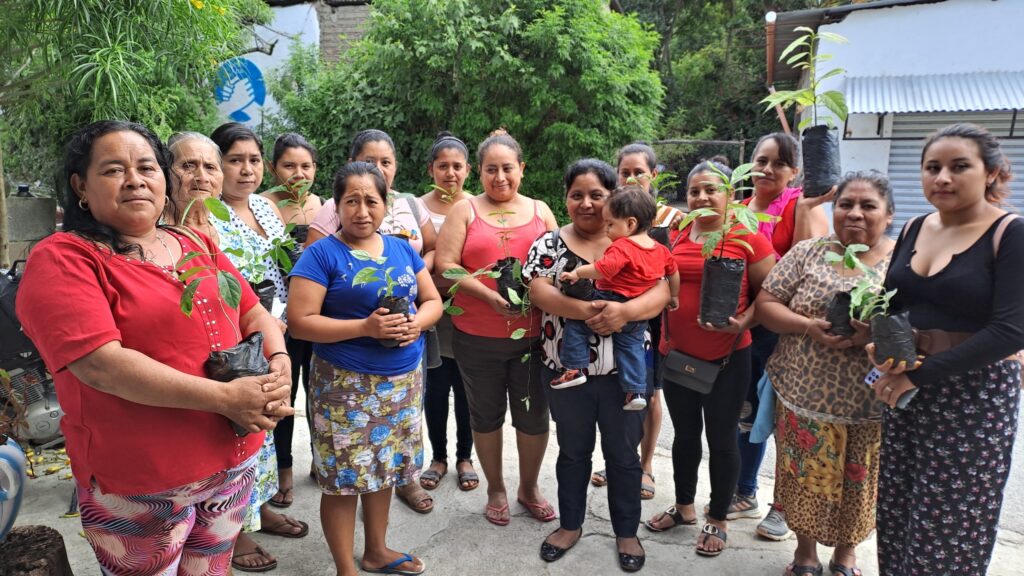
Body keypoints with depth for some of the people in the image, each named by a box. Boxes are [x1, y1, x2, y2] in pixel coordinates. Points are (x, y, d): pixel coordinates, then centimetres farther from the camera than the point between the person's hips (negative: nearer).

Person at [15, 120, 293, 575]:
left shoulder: (198, 246, 9)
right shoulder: (61, 259, -11)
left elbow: (254, 314, 10)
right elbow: (100, 363, -23)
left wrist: (278, 363, -12)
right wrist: (223, 397, -25)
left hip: (235, 461, 6)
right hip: (139, 485, -5)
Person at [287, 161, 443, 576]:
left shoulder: (402, 249, 8)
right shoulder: (321, 254, -9)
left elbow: (433, 300, 12)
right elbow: (299, 321, -15)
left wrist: (417, 323, -10)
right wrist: (364, 327, -22)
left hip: (403, 380, 5)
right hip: (346, 385, -5)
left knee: (385, 466, 16)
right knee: (345, 476, 2)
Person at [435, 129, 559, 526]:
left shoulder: (540, 211, 10)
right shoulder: (465, 211, 3)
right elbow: (446, 264, -7)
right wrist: (489, 295, -18)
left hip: (533, 333, 1)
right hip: (477, 337, -1)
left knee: (534, 416, 9)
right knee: (486, 415, 13)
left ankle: (529, 488, 33)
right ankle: (495, 490, 33)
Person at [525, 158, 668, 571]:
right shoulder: (549, 243, 0)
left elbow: (660, 292, -10)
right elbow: (538, 291, -14)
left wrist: (625, 310, -30)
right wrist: (582, 310, -29)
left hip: (625, 369, 0)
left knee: (623, 453, 13)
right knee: (573, 451, 17)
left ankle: (626, 531, 32)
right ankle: (570, 524, 37)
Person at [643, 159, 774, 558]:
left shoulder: (748, 238, -7)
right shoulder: (674, 236, 5)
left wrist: (742, 323, -20)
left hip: (728, 358, -4)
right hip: (677, 354, 4)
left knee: (721, 438, 9)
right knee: (685, 433, 18)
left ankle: (718, 520, 28)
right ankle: (684, 506, 38)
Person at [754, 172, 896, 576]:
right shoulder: (807, 253, 1)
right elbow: (765, 305, -1)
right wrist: (809, 327, -18)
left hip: (872, 403, 0)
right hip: (806, 395, 1)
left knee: (859, 482, 14)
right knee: (806, 478, 11)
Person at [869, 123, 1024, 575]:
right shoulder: (914, 230, 7)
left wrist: (920, 374, -20)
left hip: (977, 397, -5)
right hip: (906, 392, 5)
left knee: (949, 536, 5)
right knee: (896, 520, 12)